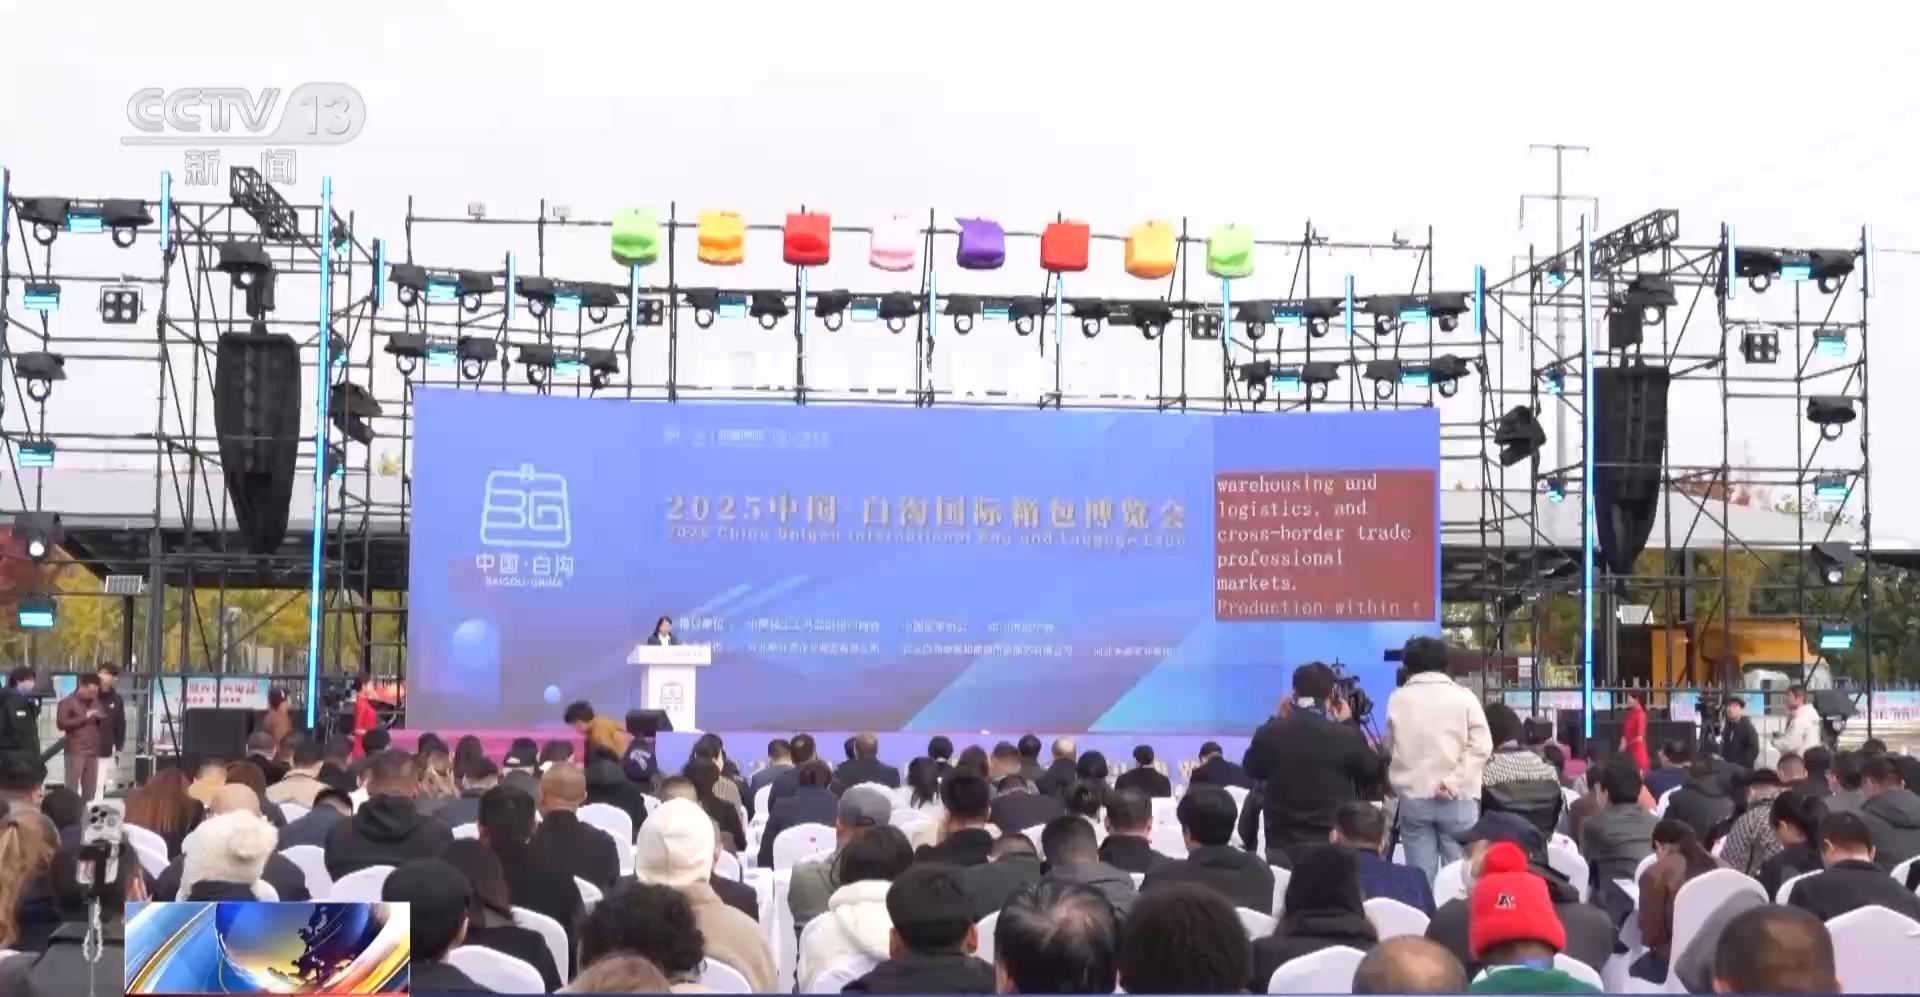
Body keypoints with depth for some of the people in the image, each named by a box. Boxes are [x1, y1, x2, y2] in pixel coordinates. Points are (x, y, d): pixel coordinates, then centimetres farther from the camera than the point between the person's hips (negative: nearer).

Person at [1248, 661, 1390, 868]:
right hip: (1334, 847, -2)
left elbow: (1252, 771, 16)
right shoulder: (1346, 736, -10)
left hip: (1282, 845, 2)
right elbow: (1374, 773, 8)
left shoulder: (1270, 733, -5)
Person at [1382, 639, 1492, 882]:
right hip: (1457, 797, -1)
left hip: (1413, 796, 1)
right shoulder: (1463, 696, 0)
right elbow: (1481, 745, -7)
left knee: (1419, 874, 4)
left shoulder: (1397, 699, 3)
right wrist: (1453, 780, -10)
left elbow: (1389, 746, 10)